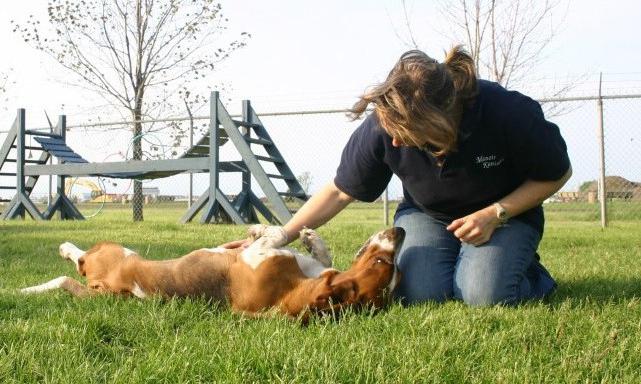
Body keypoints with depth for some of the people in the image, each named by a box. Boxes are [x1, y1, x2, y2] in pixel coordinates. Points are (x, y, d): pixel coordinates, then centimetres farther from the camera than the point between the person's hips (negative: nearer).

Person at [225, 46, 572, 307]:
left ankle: (529, 271, 7)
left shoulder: (509, 113, -32)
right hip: (427, 215, 2)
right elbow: (339, 191, -12)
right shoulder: (384, 126, -26)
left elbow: (556, 175, -14)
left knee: (485, 296, -29)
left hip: (506, 212, -2)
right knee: (418, 294, -26)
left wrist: (495, 214, -26)